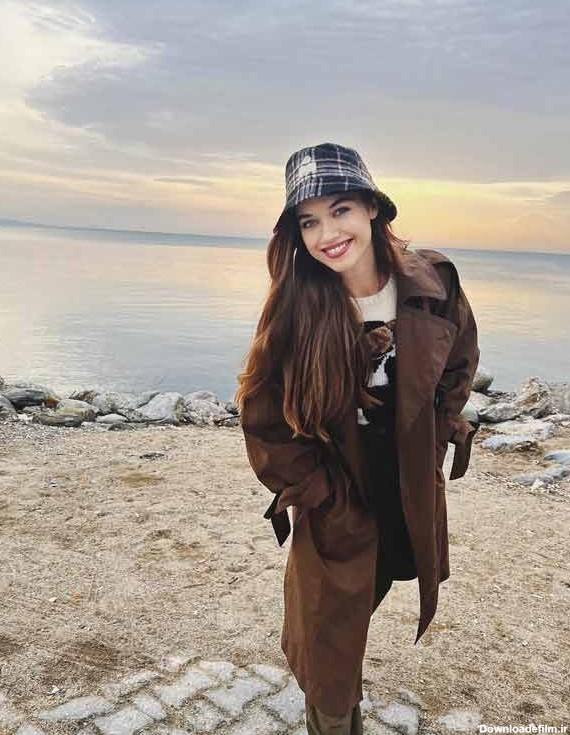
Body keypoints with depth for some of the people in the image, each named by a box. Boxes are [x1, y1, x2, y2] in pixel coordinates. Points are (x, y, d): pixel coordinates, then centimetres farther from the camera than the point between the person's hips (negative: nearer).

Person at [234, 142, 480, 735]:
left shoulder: (434, 283, -14)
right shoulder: (294, 306, -21)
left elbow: (459, 365, 6)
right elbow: (263, 420, -12)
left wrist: (429, 445, 3)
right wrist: (326, 501, -12)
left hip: (412, 501, 3)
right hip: (333, 508, -3)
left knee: (361, 599, 27)